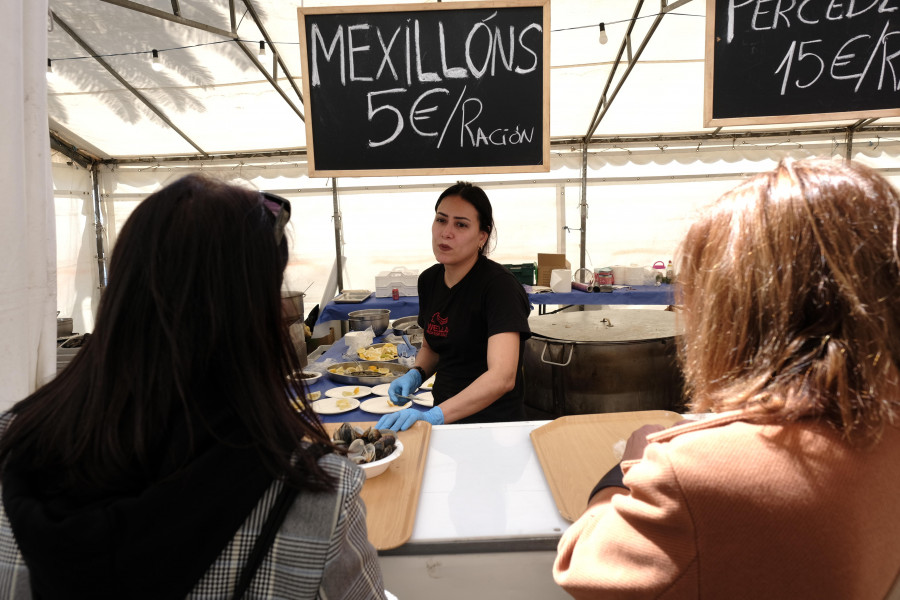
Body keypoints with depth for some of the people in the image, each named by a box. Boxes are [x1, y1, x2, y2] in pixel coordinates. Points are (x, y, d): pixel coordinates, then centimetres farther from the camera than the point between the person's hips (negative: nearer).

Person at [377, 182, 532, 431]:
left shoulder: (500, 286, -18)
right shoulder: (429, 279, 3)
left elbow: (502, 377, -28)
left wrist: (434, 415, -36)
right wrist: (415, 374, -1)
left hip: (491, 421, -5)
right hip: (444, 416, 5)